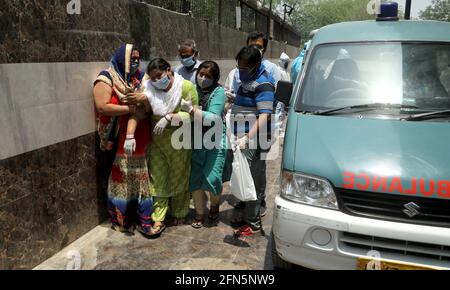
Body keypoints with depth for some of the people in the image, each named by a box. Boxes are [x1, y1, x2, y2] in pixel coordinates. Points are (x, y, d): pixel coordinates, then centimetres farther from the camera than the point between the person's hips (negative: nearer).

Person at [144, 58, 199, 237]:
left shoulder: (186, 87, -11)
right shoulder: (148, 88, -4)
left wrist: (168, 117, -26)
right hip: (157, 142, 2)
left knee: (179, 179, 12)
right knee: (157, 180, 3)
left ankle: (179, 214, 33)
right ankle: (158, 220, 14)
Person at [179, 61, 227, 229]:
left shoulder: (218, 92, -9)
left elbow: (213, 118, -19)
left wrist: (191, 109, -25)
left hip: (215, 141, -3)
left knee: (212, 178, -8)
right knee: (195, 179, 2)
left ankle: (215, 205, 26)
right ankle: (199, 214, 23)